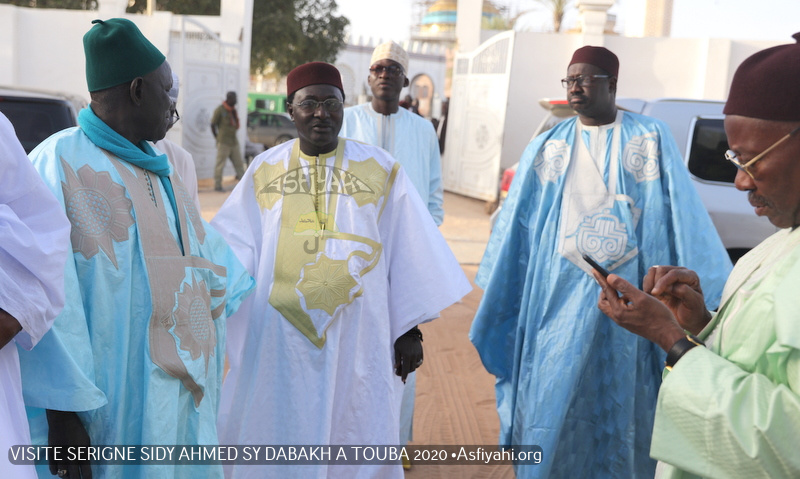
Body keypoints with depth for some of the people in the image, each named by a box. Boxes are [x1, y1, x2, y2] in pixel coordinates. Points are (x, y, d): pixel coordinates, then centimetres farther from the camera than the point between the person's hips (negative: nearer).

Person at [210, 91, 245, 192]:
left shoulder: (233, 110, 15)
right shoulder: (220, 110, -7)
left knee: (239, 163, 9)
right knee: (220, 164, -3)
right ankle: (217, 185, 3)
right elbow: (213, 124, -7)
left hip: (234, 141, 7)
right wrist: (218, 138, -5)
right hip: (223, 142, -7)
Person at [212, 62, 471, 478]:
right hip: (279, 336, 1)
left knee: (355, 444, 8)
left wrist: (409, 330, 1)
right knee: (279, 437, 12)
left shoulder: (381, 170, 1)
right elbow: (235, 245, -1)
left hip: (356, 337, -1)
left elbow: (407, 256, 2)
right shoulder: (264, 170, 4)